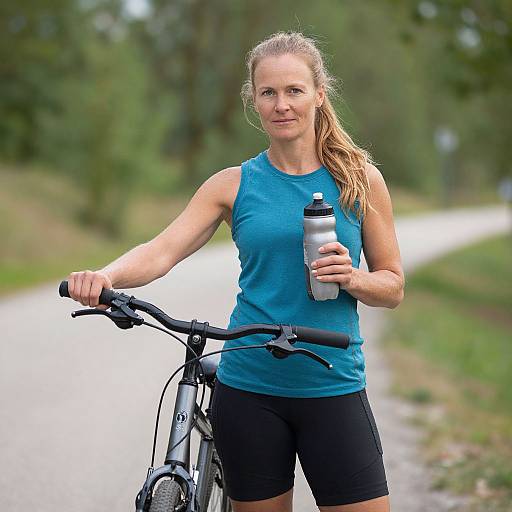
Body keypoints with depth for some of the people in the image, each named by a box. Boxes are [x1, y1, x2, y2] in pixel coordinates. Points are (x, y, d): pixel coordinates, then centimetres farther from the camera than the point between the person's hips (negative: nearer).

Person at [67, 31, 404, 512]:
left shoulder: (360, 179, 4)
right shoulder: (233, 185, 3)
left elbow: (393, 286, 8)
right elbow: (162, 251, -10)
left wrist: (351, 278, -14)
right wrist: (105, 276, -29)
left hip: (333, 388, 0)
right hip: (249, 392, 0)